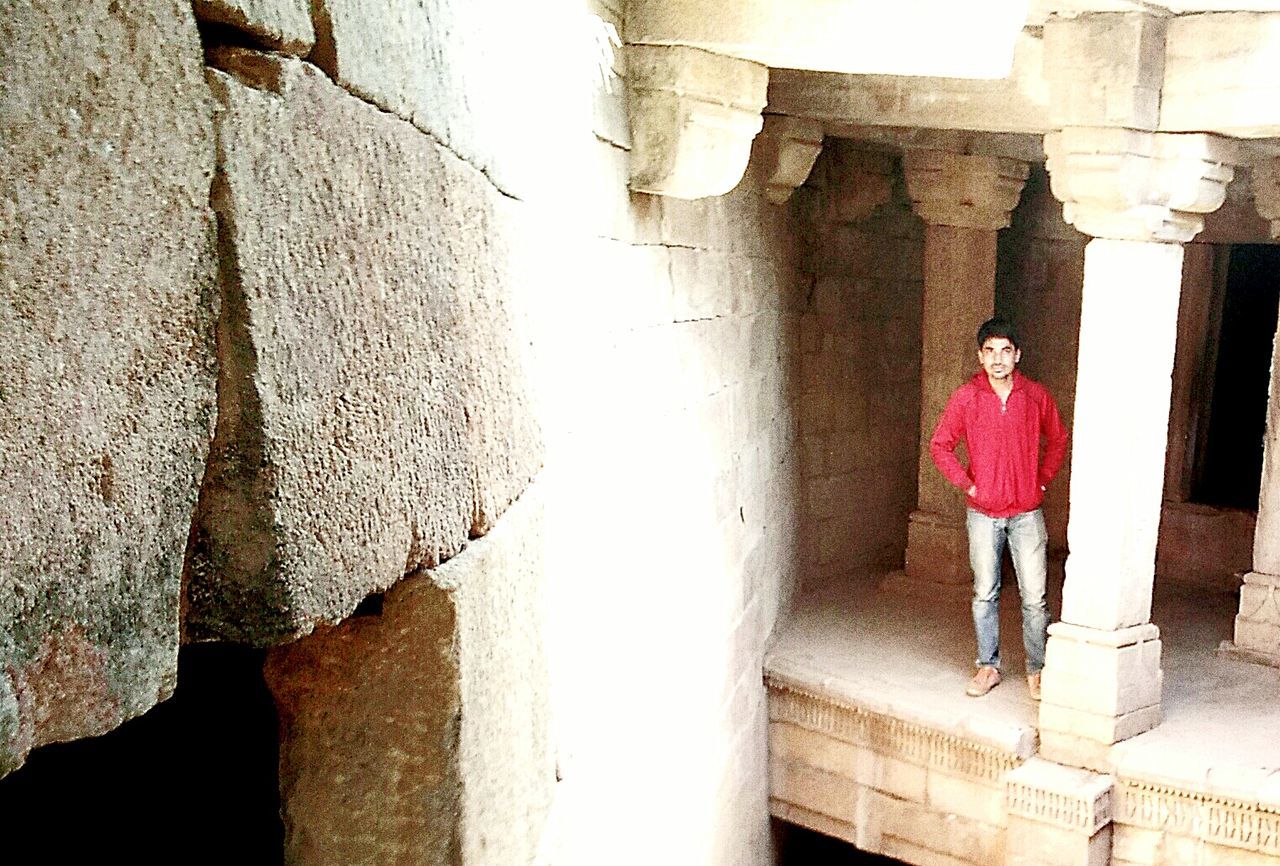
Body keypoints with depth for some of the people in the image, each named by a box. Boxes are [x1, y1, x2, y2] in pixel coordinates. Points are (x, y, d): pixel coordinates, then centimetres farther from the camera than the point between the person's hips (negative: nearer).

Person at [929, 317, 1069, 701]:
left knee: (1034, 597, 0)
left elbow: (1058, 439, 16)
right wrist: (967, 483, -2)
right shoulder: (966, 397, -4)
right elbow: (939, 445, 4)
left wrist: (1043, 479, 7)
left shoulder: (1036, 396, 0)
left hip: (1027, 513, 0)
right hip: (983, 514, 0)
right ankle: (987, 666, 20)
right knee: (985, 594, 8)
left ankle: (1037, 670, 13)